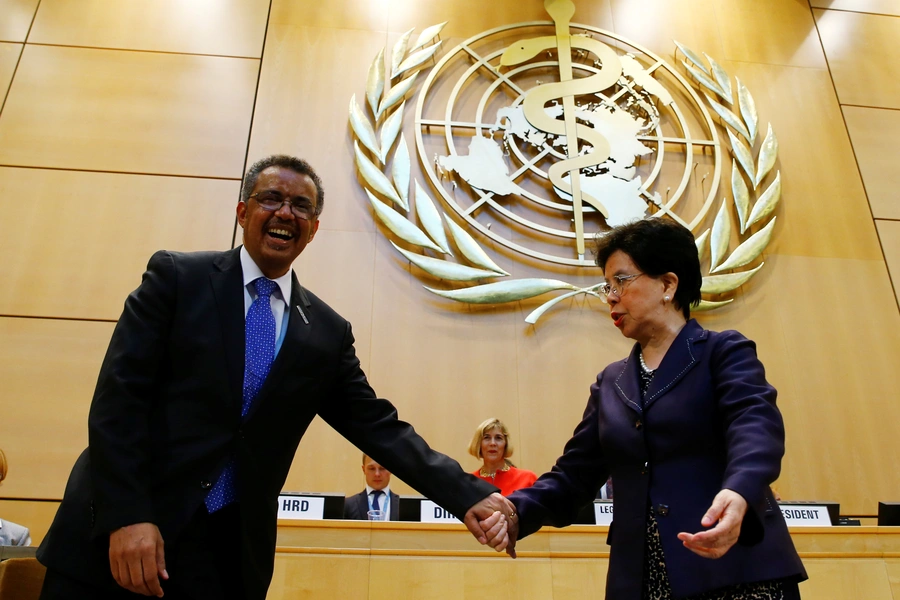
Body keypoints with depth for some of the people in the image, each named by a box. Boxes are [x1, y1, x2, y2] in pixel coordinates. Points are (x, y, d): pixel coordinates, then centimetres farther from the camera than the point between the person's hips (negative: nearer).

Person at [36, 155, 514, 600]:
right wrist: (127, 515, -16)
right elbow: (119, 393, -7)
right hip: (114, 530, -2)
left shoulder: (328, 332, 4)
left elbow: (378, 426, 3)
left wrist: (469, 498, -5)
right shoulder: (176, 276, -1)